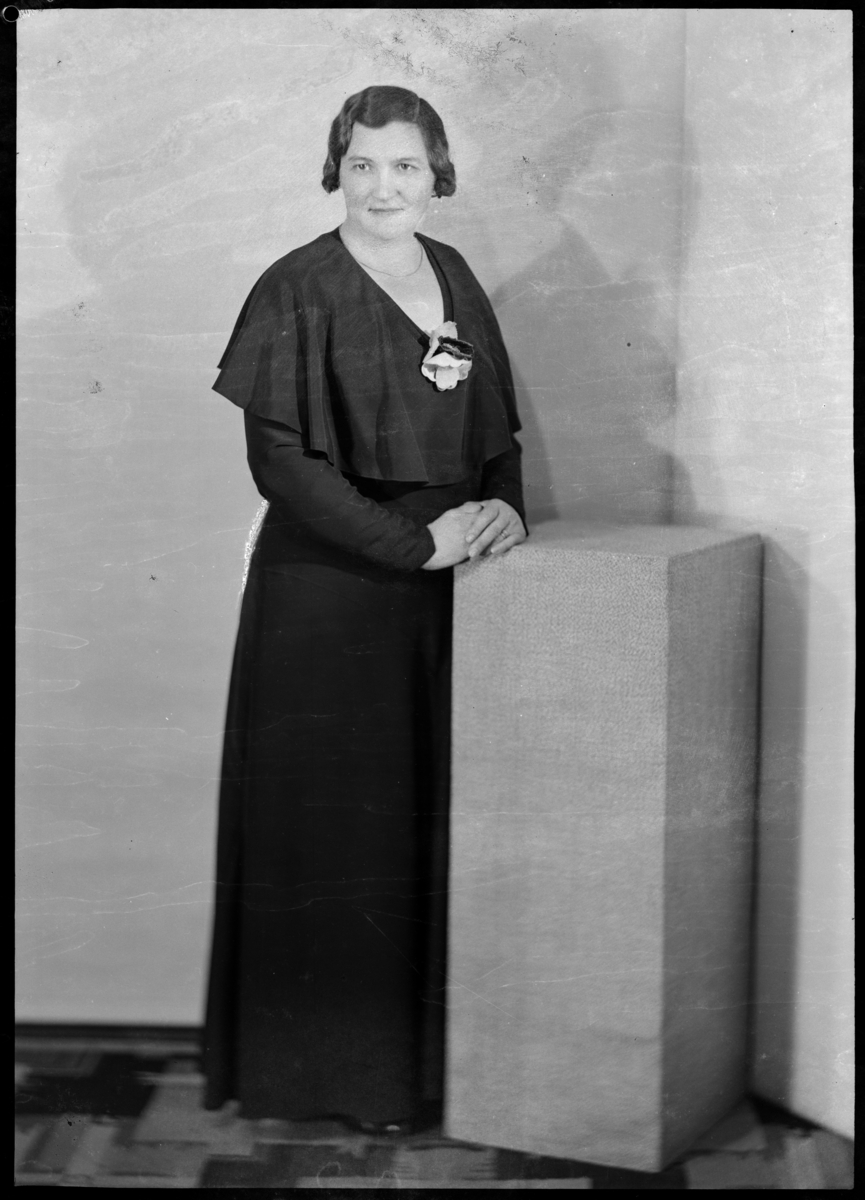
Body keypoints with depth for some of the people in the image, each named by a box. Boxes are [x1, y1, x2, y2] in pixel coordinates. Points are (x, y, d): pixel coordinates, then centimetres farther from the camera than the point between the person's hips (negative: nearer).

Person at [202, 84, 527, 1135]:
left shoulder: (454, 278, 11)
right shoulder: (298, 291, -8)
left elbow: (498, 425, 18)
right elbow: (279, 460, -15)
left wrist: (504, 506, -3)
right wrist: (415, 541, -16)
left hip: (443, 594, 6)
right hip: (329, 596, -6)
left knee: (434, 824, 9)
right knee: (338, 831, 1)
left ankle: (424, 1047, 22)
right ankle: (334, 1065, 14)